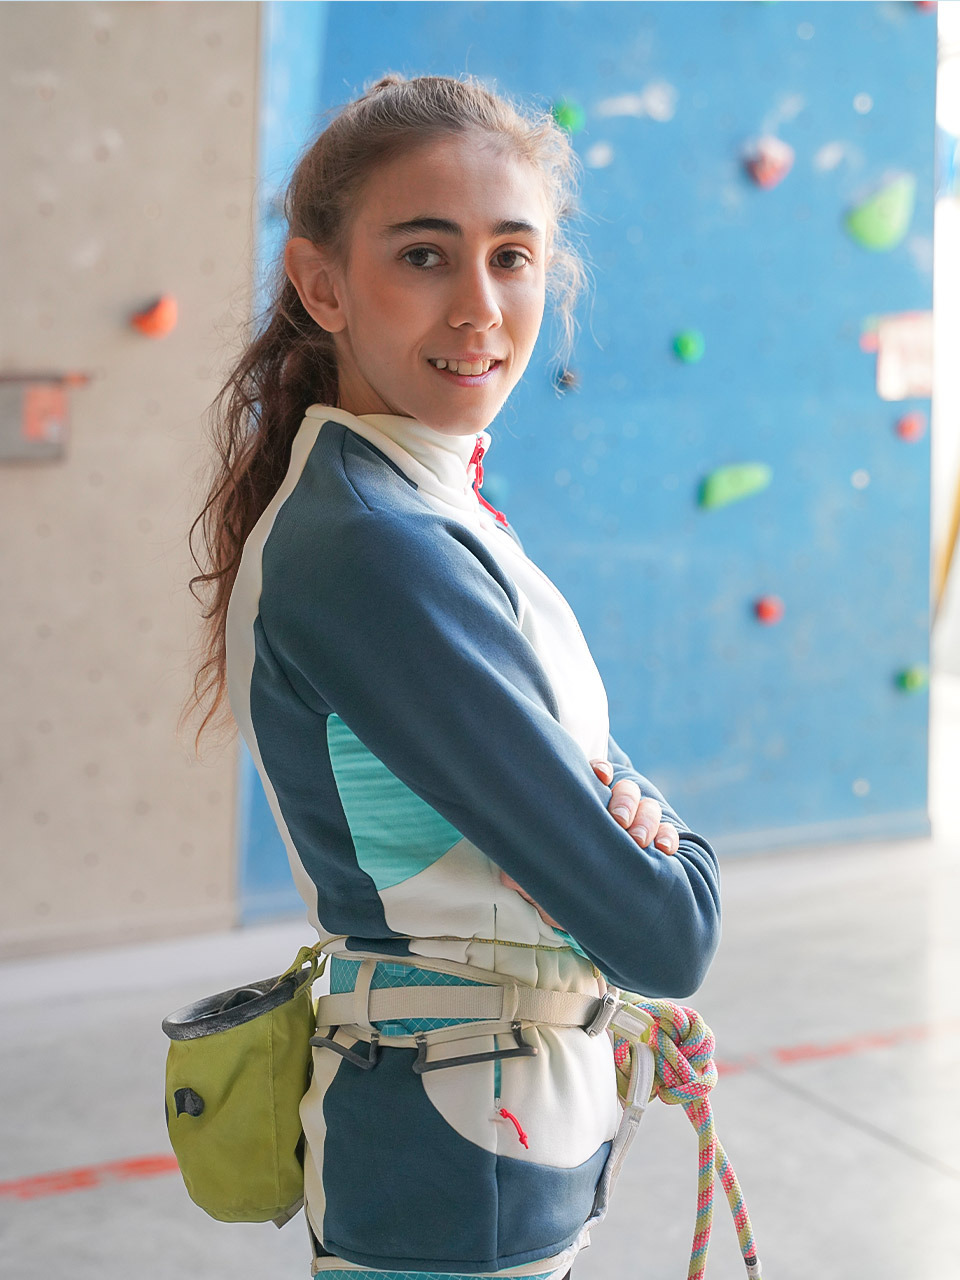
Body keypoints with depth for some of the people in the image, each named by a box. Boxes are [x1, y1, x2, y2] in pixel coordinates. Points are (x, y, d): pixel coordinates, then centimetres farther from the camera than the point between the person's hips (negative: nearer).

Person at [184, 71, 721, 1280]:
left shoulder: (442, 508, 2)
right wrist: (675, 849, -3)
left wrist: (624, 808, -15)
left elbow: (589, 753, 7)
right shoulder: (370, 552, -27)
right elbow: (664, 938, -25)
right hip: (457, 1168, -8)